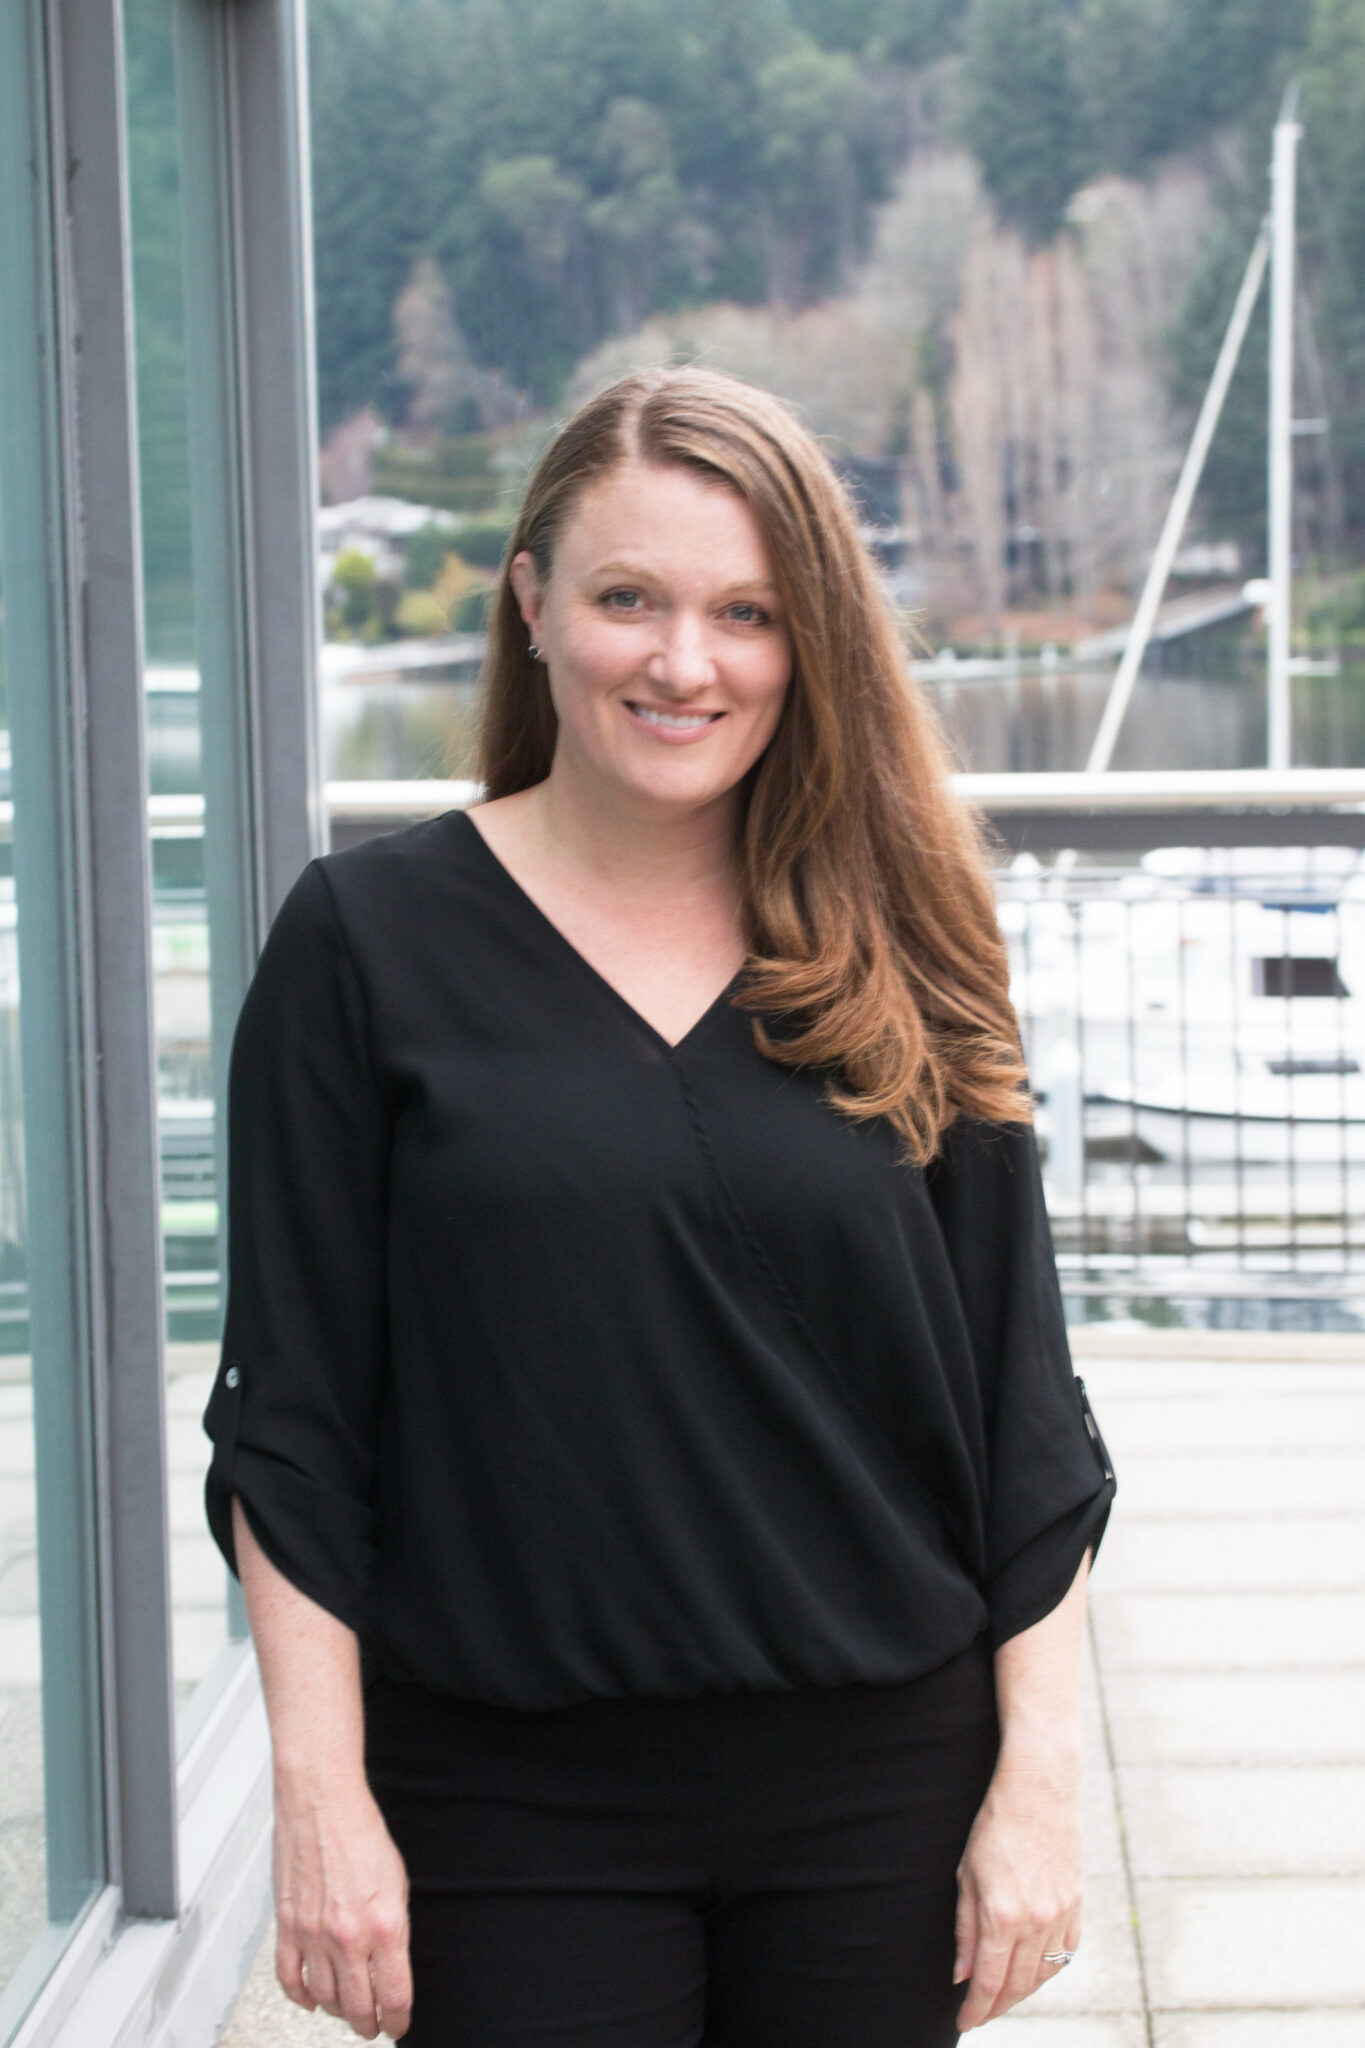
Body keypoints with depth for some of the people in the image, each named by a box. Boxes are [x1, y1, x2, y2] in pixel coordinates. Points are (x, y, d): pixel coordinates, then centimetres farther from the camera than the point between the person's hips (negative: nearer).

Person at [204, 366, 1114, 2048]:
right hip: (512, 1802, -2)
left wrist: (1039, 1778, 0)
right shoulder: (370, 942, -3)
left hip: (877, 1786, 2)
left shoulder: (901, 959, 3)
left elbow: (1022, 1414, 4)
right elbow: (292, 1418, -3)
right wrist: (321, 1793, -7)